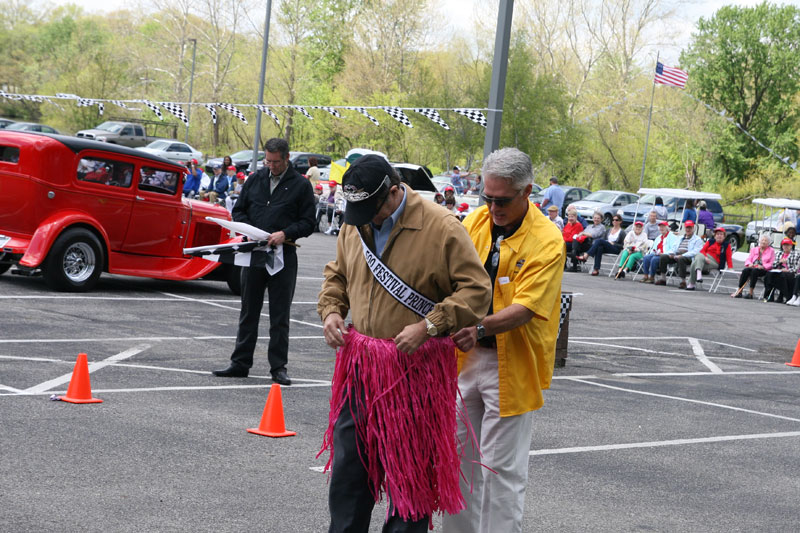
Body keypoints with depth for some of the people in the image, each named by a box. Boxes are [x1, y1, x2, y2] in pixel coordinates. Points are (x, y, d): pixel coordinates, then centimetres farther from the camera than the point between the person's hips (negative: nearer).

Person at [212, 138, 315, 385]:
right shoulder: (255, 180, 10)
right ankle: (240, 363, 17)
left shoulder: (301, 185, -1)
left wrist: (285, 234, -18)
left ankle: (278, 367, 8)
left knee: (280, 315, 1)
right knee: (248, 311, 10)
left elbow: (308, 223, -2)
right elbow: (238, 211, 15)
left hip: (283, 255, -3)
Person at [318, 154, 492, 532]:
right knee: (347, 462, 12)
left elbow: (477, 289, -13)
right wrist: (331, 310, 3)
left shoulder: (441, 227, -13)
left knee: (410, 468, 4)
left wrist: (428, 326, -20)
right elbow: (336, 275, 22)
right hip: (360, 364, 6)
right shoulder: (354, 225, 6)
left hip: (415, 369, -6)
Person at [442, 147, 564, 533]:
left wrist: (481, 328, -37)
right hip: (466, 356, 6)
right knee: (458, 454, 14)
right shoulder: (475, 221, 3)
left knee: (501, 465, -1)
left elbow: (525, 309, -21)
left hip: (512, 364, -6)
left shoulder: (547, 241, -13)